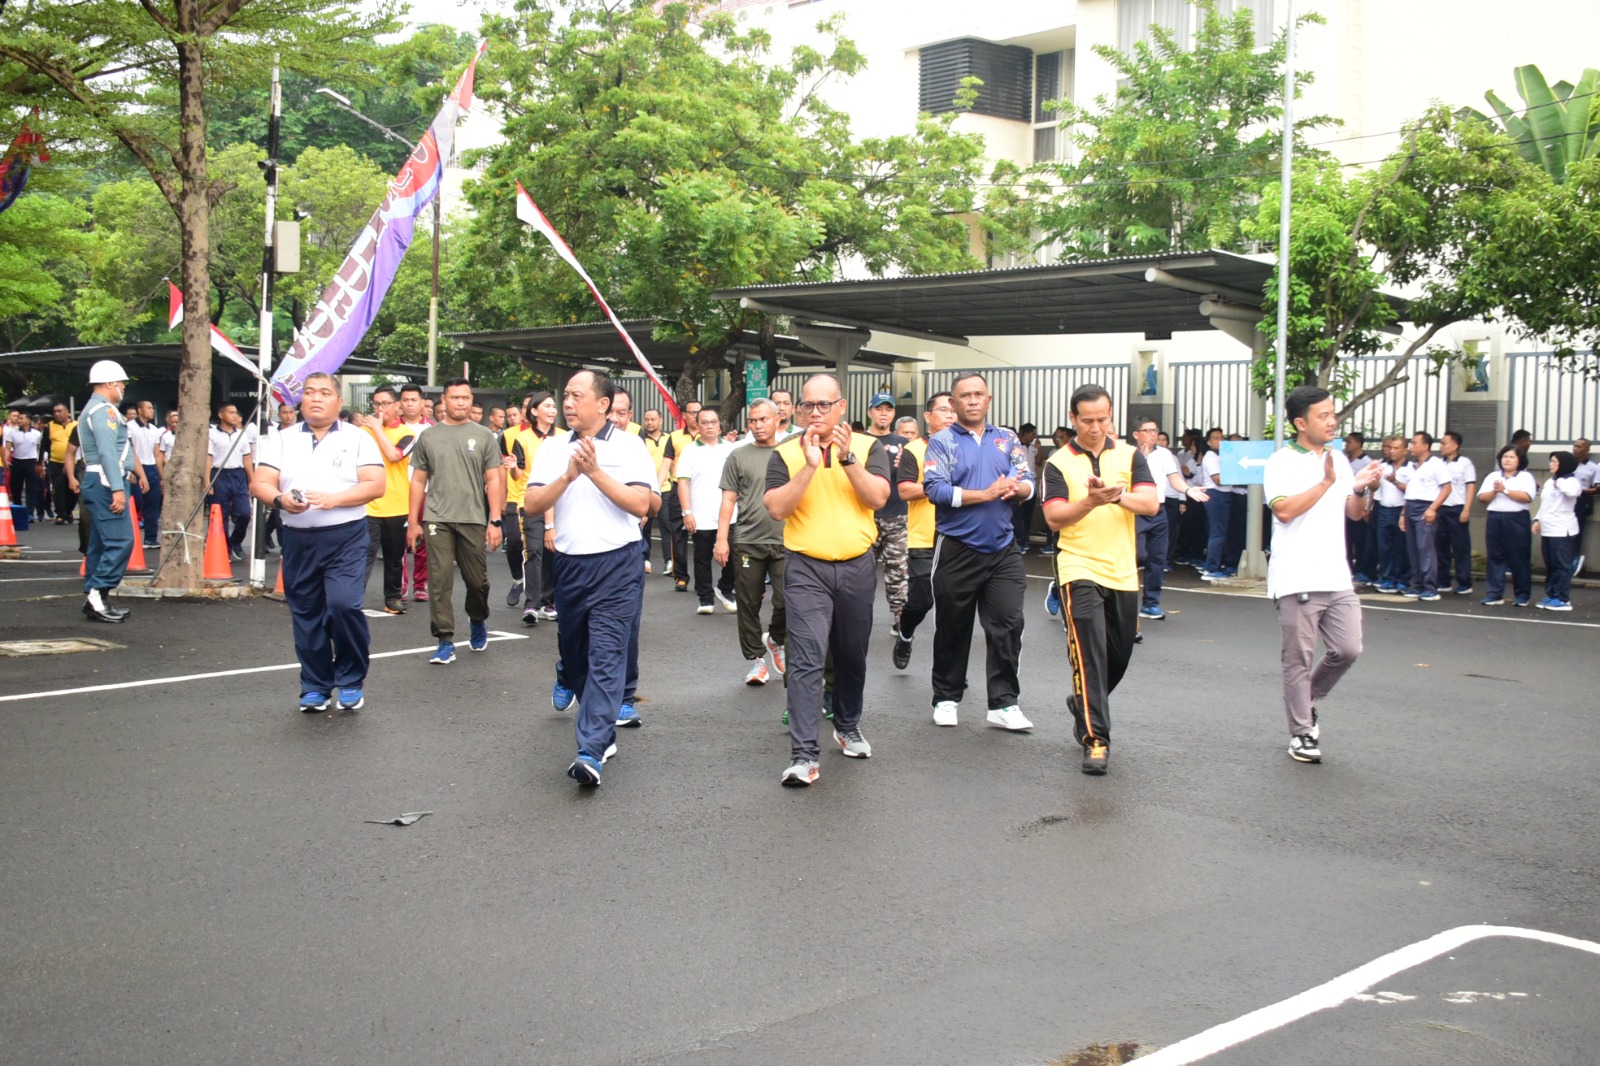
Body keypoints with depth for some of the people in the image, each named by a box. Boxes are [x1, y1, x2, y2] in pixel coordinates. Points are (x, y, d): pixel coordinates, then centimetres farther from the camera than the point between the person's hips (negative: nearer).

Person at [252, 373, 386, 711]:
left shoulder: (358, 438, 3)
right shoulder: (282, 440, 11)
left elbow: (376, 485, -6)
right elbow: (259, 484, 3)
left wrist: (334, 499, -19)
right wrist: (281, 500, -19)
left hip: (346, 536, -3)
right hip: (298, 539, 3)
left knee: (344, 604, -18)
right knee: (306, 614, 7)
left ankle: (351, 681, 1)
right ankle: (315, 687, 20)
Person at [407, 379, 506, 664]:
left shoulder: (483, 436, 5)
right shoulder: (428, 436, 8)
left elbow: (493, 480, 3)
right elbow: (418, 481, 10)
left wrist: (495, 521, -5)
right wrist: (413, 522, 5)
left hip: (473, 520, 0)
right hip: (437, 520, 0)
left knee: (477, 581, 6)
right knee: (440, 581, -4)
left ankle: (477, 621, 35)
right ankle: (445, 642, 1)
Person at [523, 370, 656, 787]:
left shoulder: (628, 446, -2)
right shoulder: (552, 448, 9)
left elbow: (641, 504, -12)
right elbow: (532, 504, -1)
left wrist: (596, 472, -15)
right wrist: (568, 476, -15)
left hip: (617, 566, -5)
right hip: (570, 564, 5)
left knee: (606, 657, -11)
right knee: (574, 654, 14)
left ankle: (592, 751, -15)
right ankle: (603, 731, 33)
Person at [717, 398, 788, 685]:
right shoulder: (738, 456, 6)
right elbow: (728, 500, 4)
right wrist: (722, 539, -3)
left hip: (785, 541, 0)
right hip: (747, 541, 0)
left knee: (787, 602, -6)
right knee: (749, 604, 4)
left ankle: (775, 640, 23)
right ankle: (755, 659, 17)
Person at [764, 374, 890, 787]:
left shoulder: (867, 447, 3)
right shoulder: (786, 454, 1)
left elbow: (878, 497, -10)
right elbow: (776, 508, -11)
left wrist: (846, 458, -20)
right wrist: (810, 466, -19)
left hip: (857, 566, 2)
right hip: (807, 569, -2)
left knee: (852, 656, 16)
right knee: (807, 660, -12)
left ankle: (848, 727, 39)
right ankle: (803, 756, -14)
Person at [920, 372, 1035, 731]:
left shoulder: (1007, 439, 10)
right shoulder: (942, 442, -2)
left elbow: (1028, 484, 3)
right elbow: (935, 489, -15)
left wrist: (1015, 487, -21)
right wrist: (985, 494, -19)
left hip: (1003, 549, 3)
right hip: (957, 549, -2)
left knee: (1008, 625, -2)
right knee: (952, 629, 9)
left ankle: (1004, 702, 5)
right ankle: (946, 699, 23)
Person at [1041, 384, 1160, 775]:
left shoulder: (1129, 455, 6)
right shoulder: (1058, 463, -1)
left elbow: (1151, 503, -6)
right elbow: (1054, 518, -10)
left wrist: (1117, 495, -25)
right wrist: (1090, 502, -27)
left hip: (1122, 571, 4)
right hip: (1079, 570, -4)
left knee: (1119, 654, 14)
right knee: (1090, 653, -13)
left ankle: (1083, 705, 40)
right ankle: (1096, 739, -11)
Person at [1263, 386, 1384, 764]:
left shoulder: (1339, 460, 13)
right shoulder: (1282, 462, -7)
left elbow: (1353, 513, 17)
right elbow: (1284, 510, -20)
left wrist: (1360, 490, -3)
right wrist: (1326, 482, -19)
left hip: (1336, 577, 6)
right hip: (1296, 580, -6)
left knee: (1348, 649, 2)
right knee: (1299, 660, 2)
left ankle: (1308, 699, 27)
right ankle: (1301, 734, 13)